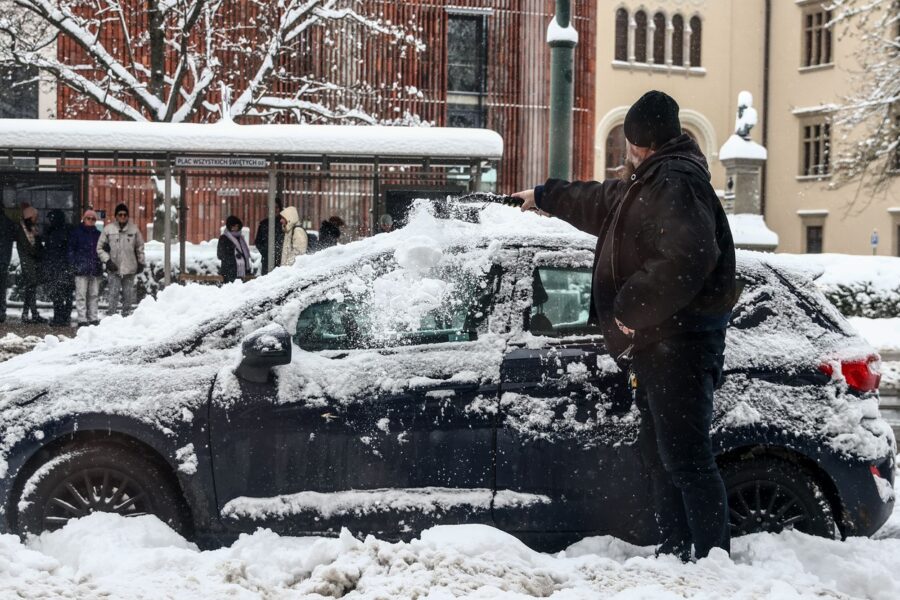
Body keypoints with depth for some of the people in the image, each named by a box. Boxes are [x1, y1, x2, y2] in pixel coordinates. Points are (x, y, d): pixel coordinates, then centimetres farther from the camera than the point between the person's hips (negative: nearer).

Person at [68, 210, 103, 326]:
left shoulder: (98, 234, 15)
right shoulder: (77, 233, 4)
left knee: (94, 295, 8)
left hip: (95, 270, 4)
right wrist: (73, 264, -9)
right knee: (81, 295, -5)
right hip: (81, 269, -4)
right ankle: (82, 320, -5)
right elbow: (71, 249, 2)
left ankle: (93, 318, 13)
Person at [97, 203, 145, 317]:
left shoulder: (134, 229, 4)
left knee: (128, 295, 7)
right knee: (114, 294, -7)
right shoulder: (108, 229, 0)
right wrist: (107, 261, -6)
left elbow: (140, 247, 13)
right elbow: (100, 247, 4)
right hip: (114, 269, -2)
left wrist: (141, 263, 10)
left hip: (129, 269, 2)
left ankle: (126, 315, 16)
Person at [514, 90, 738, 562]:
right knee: (660, 455, 15)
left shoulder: (676, 184, -15)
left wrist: (631, 308, -24)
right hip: (655, 343, 11)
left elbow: (687, 258, -30)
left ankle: (713, 556, -8)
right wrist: (547, 196, 52)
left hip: (677, 344, -11)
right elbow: (602, 204, 41)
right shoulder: (648, 184, 20)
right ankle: (674, 551, 23)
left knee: (686, 458, -12)